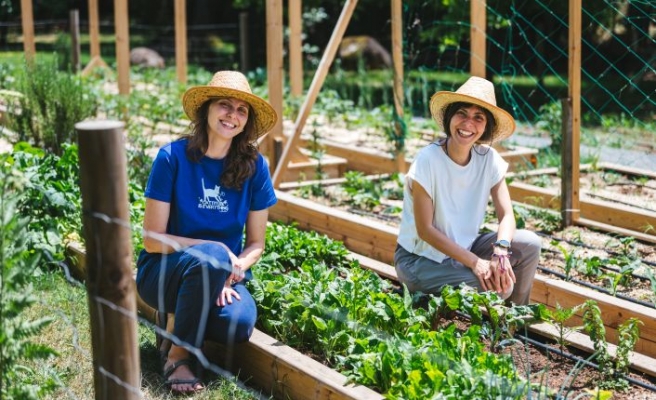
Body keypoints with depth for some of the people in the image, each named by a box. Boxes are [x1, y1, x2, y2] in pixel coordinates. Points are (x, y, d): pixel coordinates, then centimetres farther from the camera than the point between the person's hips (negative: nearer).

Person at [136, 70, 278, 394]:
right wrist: (216, 252, -23)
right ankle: (177, 355, -15)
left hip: (225, 276, 2)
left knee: (239, 325, -31)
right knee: (211, 257, -36)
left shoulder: (254, 166, -4)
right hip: (166, 271, -2)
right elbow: (153, 239, -12)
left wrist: (230, 273, -18)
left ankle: (185, 317, 5)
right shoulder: (173, 157, -13)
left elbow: (256, 243, 3)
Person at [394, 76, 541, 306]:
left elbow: (506, 215, -8)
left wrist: (501, 252, -30)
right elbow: (425, 229, -20)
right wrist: (475, 263, -25)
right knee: (496, 287, -25)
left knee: (529, 244, -12)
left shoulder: (489, 158, -6)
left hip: (464, 247, 6)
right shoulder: (428, 160, -21)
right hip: (420, 259, -6)